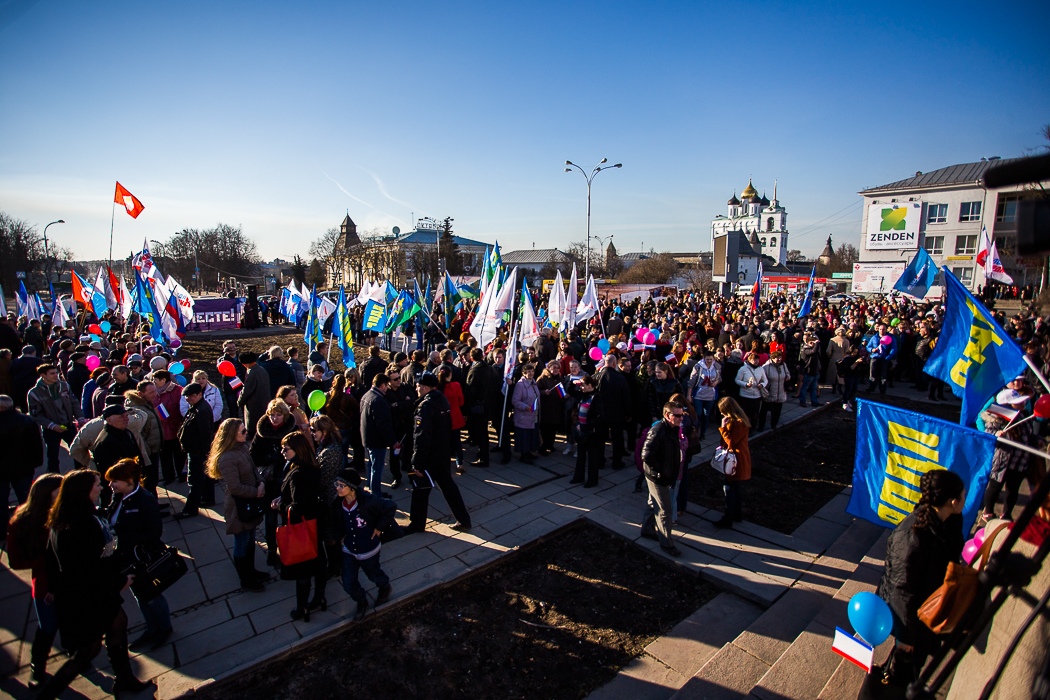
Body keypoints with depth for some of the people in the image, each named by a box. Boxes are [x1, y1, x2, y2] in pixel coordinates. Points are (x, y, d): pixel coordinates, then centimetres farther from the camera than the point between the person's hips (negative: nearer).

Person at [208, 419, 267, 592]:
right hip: (238, 507, -8)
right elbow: (235, 487, -26)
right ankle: (245, 580, 28)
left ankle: (250, 571, 41)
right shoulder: (226, 458, -27)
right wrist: (256, 492, -15)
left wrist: (261, 483, -8)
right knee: (242, 543, 10)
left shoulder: (243, 448, -1)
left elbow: (253, 468, 10)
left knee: (250, 539, 23)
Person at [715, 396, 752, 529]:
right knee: (734, 487, 20)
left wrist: (723, 427, -19)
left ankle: (728, 519, 4)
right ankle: (738, 513, 34)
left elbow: (731, 441, -23)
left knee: (729, 488, -4)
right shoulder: (734, 420, 8)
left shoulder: (740, 423, -24)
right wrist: (722, 445, 3)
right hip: (735, 457, 10)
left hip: (737, 459, -10)